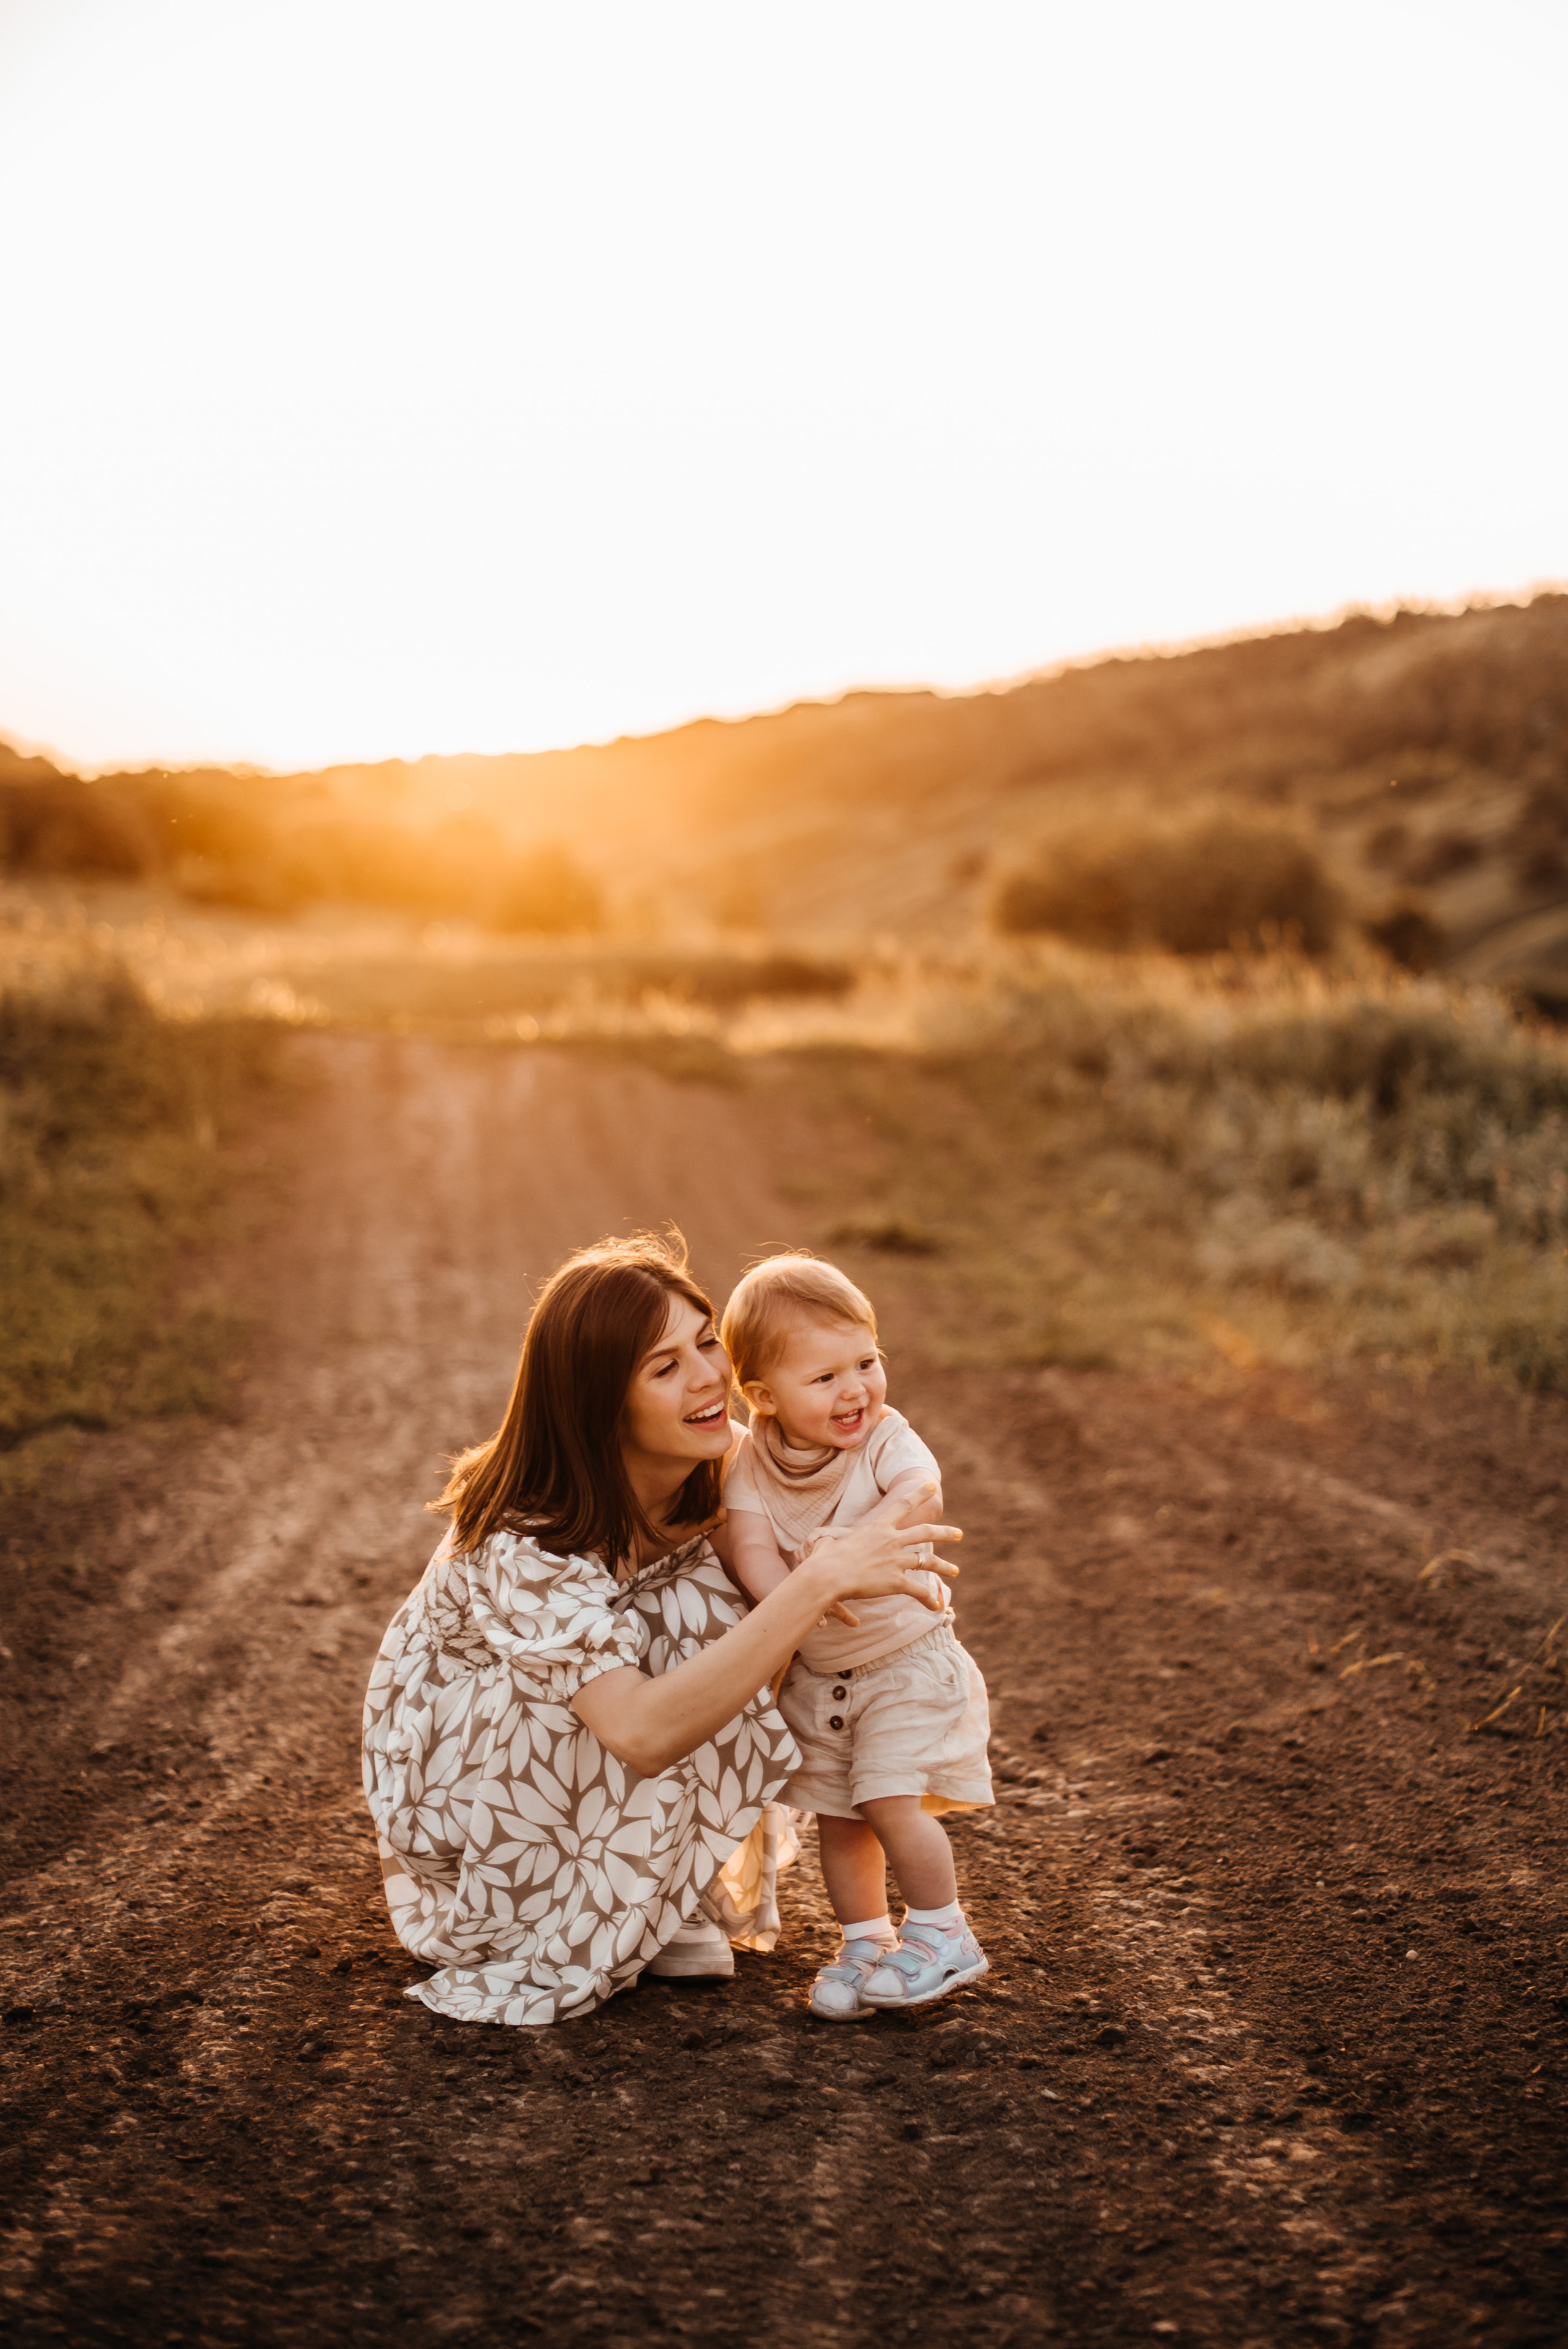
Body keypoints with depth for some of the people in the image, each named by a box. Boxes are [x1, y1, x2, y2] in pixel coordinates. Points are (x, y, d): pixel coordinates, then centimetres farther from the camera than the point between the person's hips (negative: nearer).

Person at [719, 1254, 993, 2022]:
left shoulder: (886, 1439, -18)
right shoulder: (752, 1464, -12)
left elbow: (922, 1494, -38)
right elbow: (750, 1547, -24)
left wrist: (853, 1543, -54)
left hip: (905, 1662, -4)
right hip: (816, 1675, 4)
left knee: (890, 1801, -12)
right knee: (837, 1815, 10)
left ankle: (941, 1934, 9)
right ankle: (866, 1942, 29)